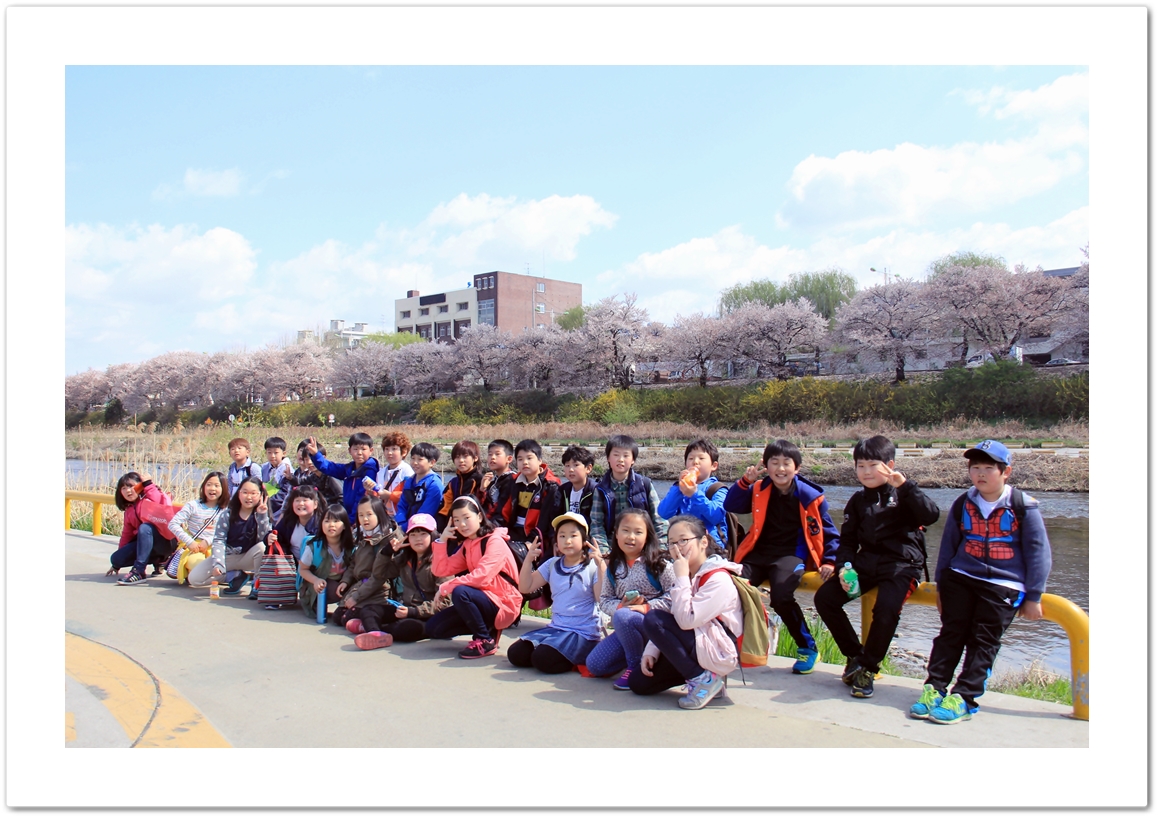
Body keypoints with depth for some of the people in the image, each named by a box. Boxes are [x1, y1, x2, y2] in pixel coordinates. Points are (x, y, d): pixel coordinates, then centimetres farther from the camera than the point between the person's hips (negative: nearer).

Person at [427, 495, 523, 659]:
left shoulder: (494, 541, -15)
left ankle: (486, 640, -15)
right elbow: (441, 570, 4)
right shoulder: (466, 545, 10)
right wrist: (442, 540, -6)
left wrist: (444, 588, -20)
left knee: (460, 592, -33)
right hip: (483, 600, 8)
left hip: (503, 605, -8)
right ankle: (487, 629, 10)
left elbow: (481, 577, -27)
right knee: (433, 628, -1)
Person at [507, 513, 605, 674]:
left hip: (583, 634, -7)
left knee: (542, 659, -25)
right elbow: (525, 588, 8)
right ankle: (569, 655, 9)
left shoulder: (592, 566, -10)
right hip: (555, 628, 7)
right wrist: (528, 560, -6)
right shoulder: (552, 564, 7)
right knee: (515, 654, -4)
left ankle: (580, 660, 1)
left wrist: (600, 565, -28)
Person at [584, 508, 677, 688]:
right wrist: (619, 606, -15)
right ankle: (637, 652, 15)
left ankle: (636, 667, -12)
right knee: (594, 665, -5)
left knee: (622, 617, -36)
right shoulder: (614, 567, 5)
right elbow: (605, 600, 5)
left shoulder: (659, 563, -10)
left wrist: (646, 607, -23)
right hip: (626, 628, 6)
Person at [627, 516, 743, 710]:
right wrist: (651, 651, -3)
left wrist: (681, 577, -22)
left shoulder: (718, 579, -18)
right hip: (697, 648, 9)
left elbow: (686, 620, -28)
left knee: (653, 618, -21)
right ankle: (703, 675, 9)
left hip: (717, 653, -9)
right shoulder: (689, 576, 11)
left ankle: (703, 680, -13)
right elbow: (674, 621, 9)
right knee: (637, 682, 0)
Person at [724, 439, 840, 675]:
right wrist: (745, 482, -9)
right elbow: (731, 506, 2)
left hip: (791, 555, -3)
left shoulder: (810, 496, 0)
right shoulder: (759, 490, 7)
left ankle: (808, 648, -5)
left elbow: (829, 532, 7)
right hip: (759, 553, 3)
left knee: (781, 596, -31)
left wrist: (829, 561, -5)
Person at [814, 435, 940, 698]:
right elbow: (848, 540, 13)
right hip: (866, 562, 5)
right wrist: (844, 567, -4)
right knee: (824, 598, -12)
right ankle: (855, 654, 8)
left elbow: (930, 515, -17)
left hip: (901, 565, -5)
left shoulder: (903, 494, 2)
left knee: (886, 608, -32)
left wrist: (906, 485, -23)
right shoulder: (858, 500, 15)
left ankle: (867, 668, -9)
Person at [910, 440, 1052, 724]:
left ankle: (964, 699, -8)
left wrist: (1033, 597, -2)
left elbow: (1038, 552, -1)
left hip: (1003, 585, -3)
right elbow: (948, 546, 13)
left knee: (983, 642, -7)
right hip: (960, 577, 3)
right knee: (950, 634, -4)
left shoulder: (1024, 506, -4)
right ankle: (933, 688, -3)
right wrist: (941, 587, 14)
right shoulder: (962, 505, 7)